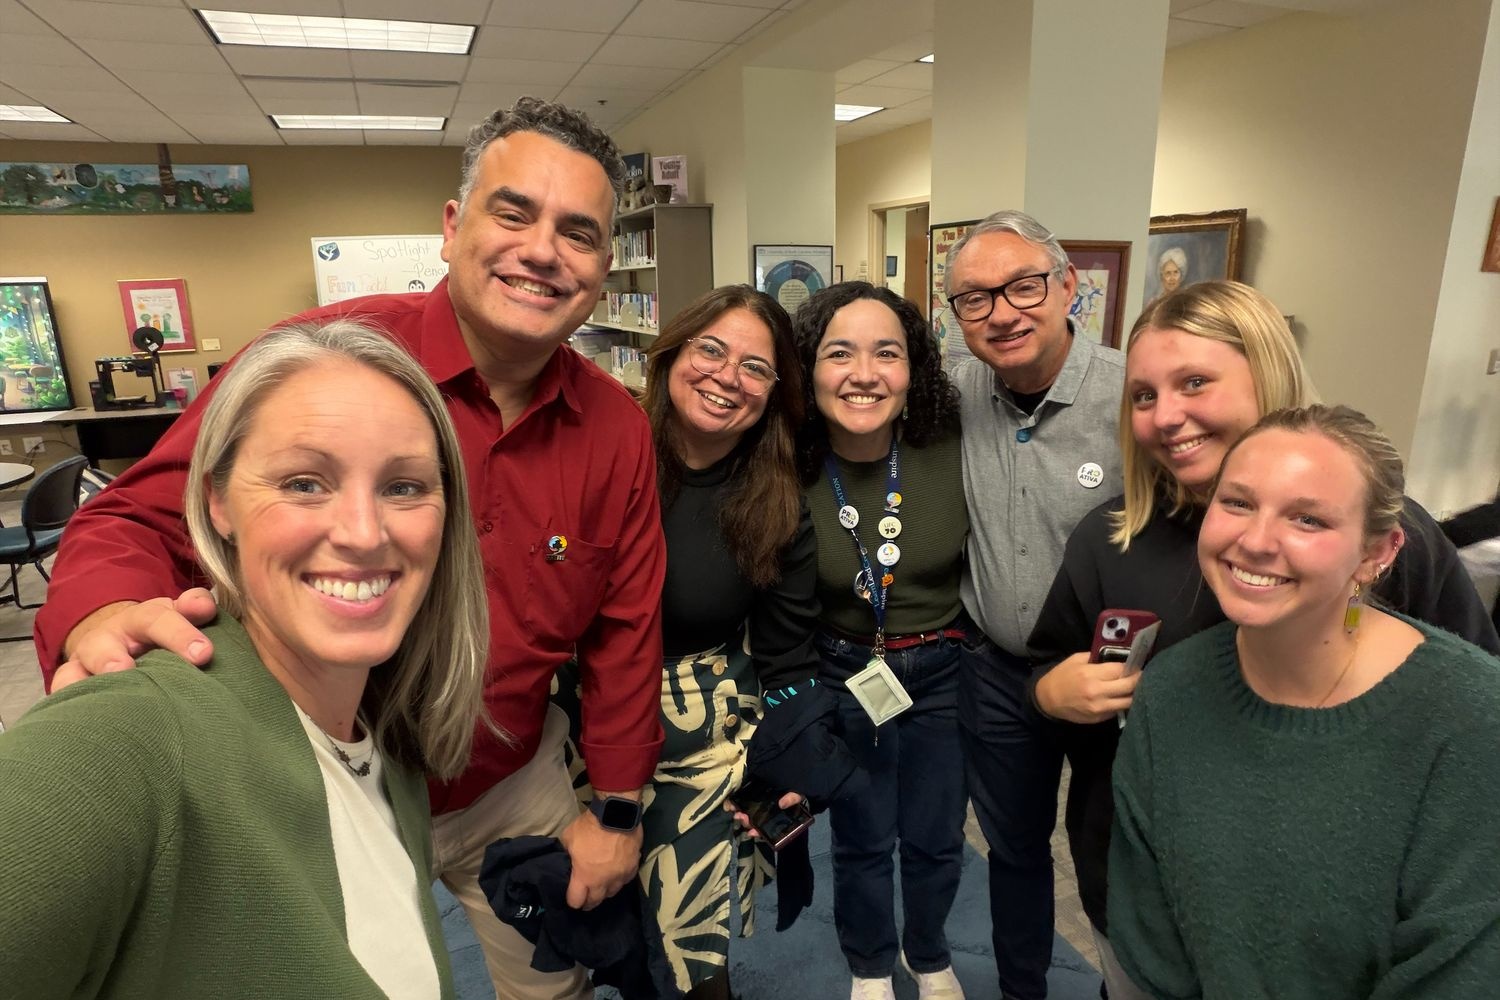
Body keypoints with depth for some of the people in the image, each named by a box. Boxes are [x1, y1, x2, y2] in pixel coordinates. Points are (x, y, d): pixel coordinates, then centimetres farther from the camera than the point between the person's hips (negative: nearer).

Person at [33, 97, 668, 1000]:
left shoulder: (619, 428, -9)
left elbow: (626, 628, -3)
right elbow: (144, 519, -15)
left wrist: (618, 809, 0)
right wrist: (104, 617, -39)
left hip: (516, 790, 3)